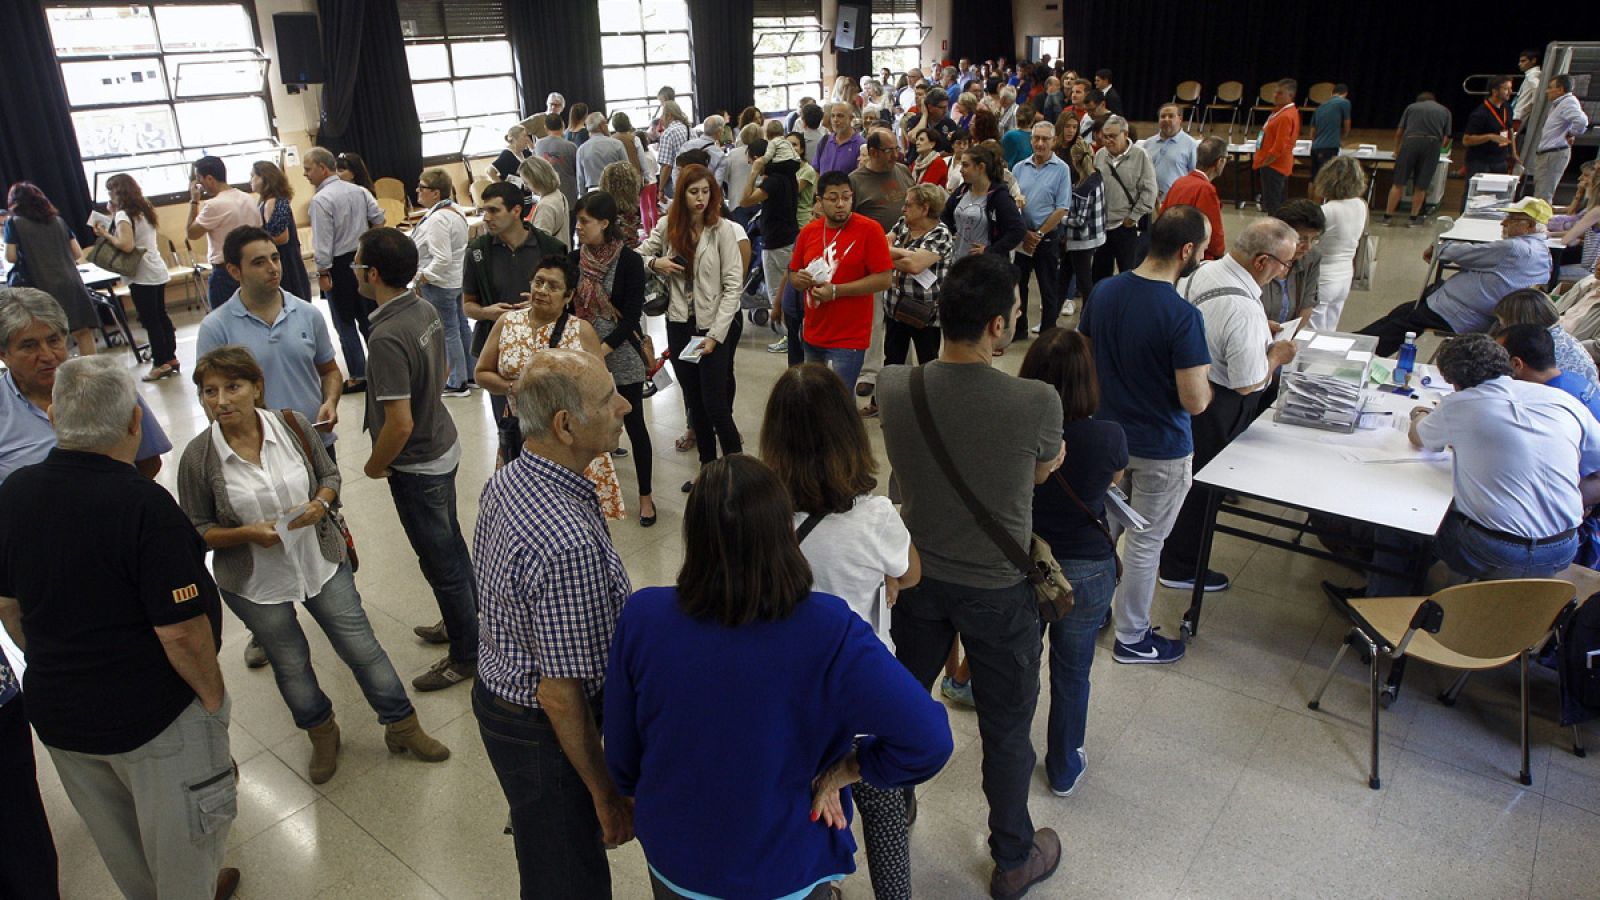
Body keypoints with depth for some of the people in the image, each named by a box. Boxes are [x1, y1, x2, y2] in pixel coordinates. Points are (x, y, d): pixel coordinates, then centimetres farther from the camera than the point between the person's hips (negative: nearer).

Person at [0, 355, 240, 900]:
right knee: (180, 839, 18)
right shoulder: (145, 506, -28)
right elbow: (181, 632, -27)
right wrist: (213, 696, -10)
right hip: (152, 713, -7)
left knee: (117, 839, 28)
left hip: (55, 710, 7)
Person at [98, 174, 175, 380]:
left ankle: (161, 363, 1)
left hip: (142, 276, -8)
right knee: (161, 315, 13)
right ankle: (171, 358, 18)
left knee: (150, 320, -3)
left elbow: (127, 245, -23)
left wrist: (106, 234, -8)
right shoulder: (143, 210, 12)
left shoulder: (123, 215, -13)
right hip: (158, 271, 8)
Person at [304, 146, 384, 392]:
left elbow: (323, 241, -18)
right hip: (364, 259, 6)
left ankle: (358, 376, 6)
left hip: (339, 264, -6)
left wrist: (323, 273, -13)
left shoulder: (320, 200, -16)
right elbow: (378, 218, 2)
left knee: (345, 322, 4)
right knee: (368, 317, 14)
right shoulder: (358, 190, 3)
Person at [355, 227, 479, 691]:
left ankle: (467, 654, 23)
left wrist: (375, 465, -13)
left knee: (441, 559, 7)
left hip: (416, 466, -9)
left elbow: (400, 423, -29)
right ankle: (465, 622, 44)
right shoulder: (424, 309, -3)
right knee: (450, 543, 25)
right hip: (443, 446, 9)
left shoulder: (388, 336, -29)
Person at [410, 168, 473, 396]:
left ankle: (457, 384, 11)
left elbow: (442, 259, -28)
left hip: (440, 284, -10)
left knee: (448, 332, 0)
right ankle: (470, 374, 27)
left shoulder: (436, 219, -24)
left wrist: (422, 277, -17)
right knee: (462, 326, 16)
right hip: (458, 279, 10)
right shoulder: (455, 211, 6)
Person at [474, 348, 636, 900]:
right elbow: (560, 693, -29)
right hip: (540, 731, -8)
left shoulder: (504, 481, -6)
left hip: (496, 689, 8)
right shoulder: (568, 544, -36)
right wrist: (608, 795, -16)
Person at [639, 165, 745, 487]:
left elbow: (733, 286, -13)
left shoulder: (723, 229, -11)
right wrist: (654, 262, -10)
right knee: (694, 401, 13)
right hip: (680, 324, 5)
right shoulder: (667, 226, 2)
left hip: (717, 325, -4)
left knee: (715, 404, -7)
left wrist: (715, 335, -17)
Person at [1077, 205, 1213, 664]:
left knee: (1104, 527, 24)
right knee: (1144, 543, 11)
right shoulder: (1182, 315, -27)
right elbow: (1195, 402, -24)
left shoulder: (1103, 291, -7)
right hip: (1160, 450, -6)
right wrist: (1207, 377, -3)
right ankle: (1131, 637, 28)